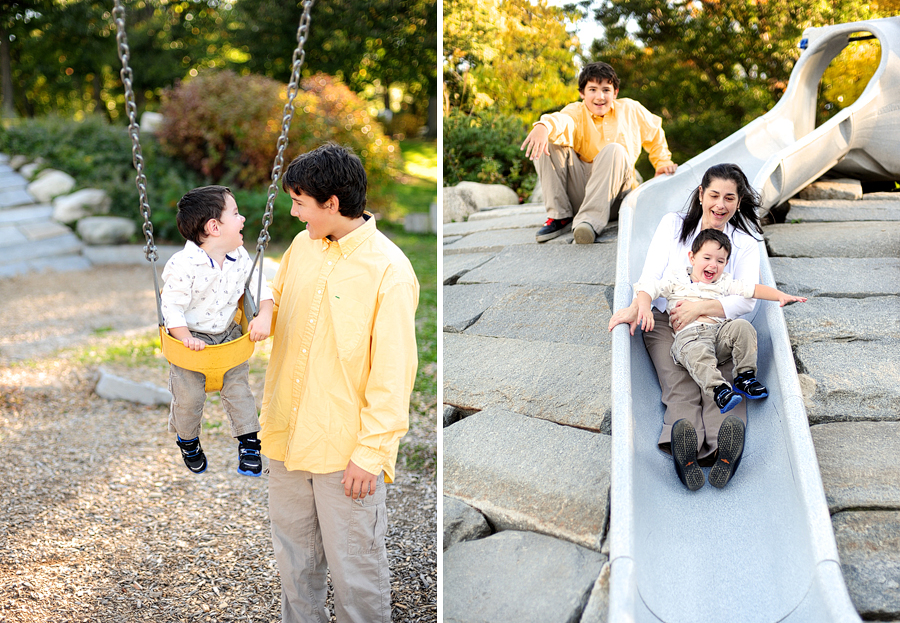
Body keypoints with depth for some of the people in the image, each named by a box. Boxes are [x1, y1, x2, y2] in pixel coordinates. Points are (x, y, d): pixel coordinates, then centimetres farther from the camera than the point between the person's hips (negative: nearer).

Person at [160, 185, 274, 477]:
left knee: (238, 388, 2)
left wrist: (265, 315, -13)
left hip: (229, 335, 4)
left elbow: (259, 286, 4)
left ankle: (249, 442, 20)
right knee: (188, 397, 0)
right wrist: (186, 338, -30)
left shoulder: (240, 258, -6)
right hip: (192, 340, -4)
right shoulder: (184, 265, -25)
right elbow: (171, 307, -21)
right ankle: (187, 439, 30)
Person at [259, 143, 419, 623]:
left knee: (355, 570, 5)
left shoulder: (389, 270, -16)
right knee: (295, 562, 20)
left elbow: (392, 372, -16)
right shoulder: (302, 246, 5)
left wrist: (372, 452, -16)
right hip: (287, 439, 7)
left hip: (347, 451, -7)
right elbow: (272, 307, 23)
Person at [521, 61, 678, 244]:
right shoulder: (576, 112, 0)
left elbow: (654, 134, 27)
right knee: (549, 142, -16)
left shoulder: (631, 110, 8)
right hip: (578, 193, 0)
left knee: (614, 151, -28)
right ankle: (560, 216, -16)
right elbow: (564, 120, -27)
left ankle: (590, 220, -39)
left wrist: (662, 163, 13)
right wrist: (544, 126, -50)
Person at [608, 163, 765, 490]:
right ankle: (690, 447, -58)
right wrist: (635, 307, -21)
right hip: (667, 323, -1)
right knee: (681, 387, -29)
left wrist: (701, 307, -18)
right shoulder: (673, 224, 12)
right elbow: (652, 275, 0)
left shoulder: (746, 242, 11)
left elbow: (746, 301, -1)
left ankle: (723, 446, -59)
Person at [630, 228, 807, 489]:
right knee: (698, 355, -38)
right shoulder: (676, 279, 20)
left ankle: (745, 377, -16)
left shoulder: (724, 284, 29)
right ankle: (718, 389, -49)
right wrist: (644, 307, -13)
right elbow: (647, 289, 9)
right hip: (690, 334, -4)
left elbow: (752, 289, 22)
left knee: (742, 327, -26)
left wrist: (780, 295, 6)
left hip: (720, 331, 4)